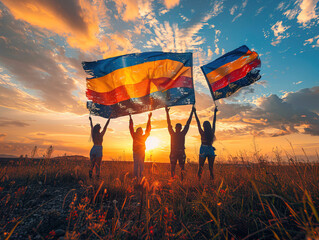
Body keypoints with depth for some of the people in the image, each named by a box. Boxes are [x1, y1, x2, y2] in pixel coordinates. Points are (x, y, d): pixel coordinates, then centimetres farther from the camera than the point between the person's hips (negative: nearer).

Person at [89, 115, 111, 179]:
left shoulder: (93, 134, 2)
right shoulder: (101, 134, -9)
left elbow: (91, 126, 18)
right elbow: (106, 126, -2)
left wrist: (90, 120, 35)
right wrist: (109, 118, 6)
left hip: (93, 149, 5)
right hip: (99, 150, -4)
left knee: (92, 163, 16)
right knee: (98, 164, 1)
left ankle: (90, 174, 4)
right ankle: (97, 176, 1)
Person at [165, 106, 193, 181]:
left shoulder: (183, 133, 6)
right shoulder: (172, 133, 4)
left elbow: (188, 123, 8)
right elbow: (169, 124, 2)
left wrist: (192, 112, 10)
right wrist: (167, 112, 1)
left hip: (181, 153, 1)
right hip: (173, 153, -1)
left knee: (182, 168, 2)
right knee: (172, 168, 1)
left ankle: (182, 181, 10)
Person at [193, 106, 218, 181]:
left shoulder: (202, 133, -8)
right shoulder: (212, 132, -1)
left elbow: (198, 123, -3)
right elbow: (214, 123, 10)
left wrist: (194, 112, 4)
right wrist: (215, 112, 20)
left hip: (203, 151, -3)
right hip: (211, 151, 3)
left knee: (200, 168, 5)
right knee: (211, 168, 10)